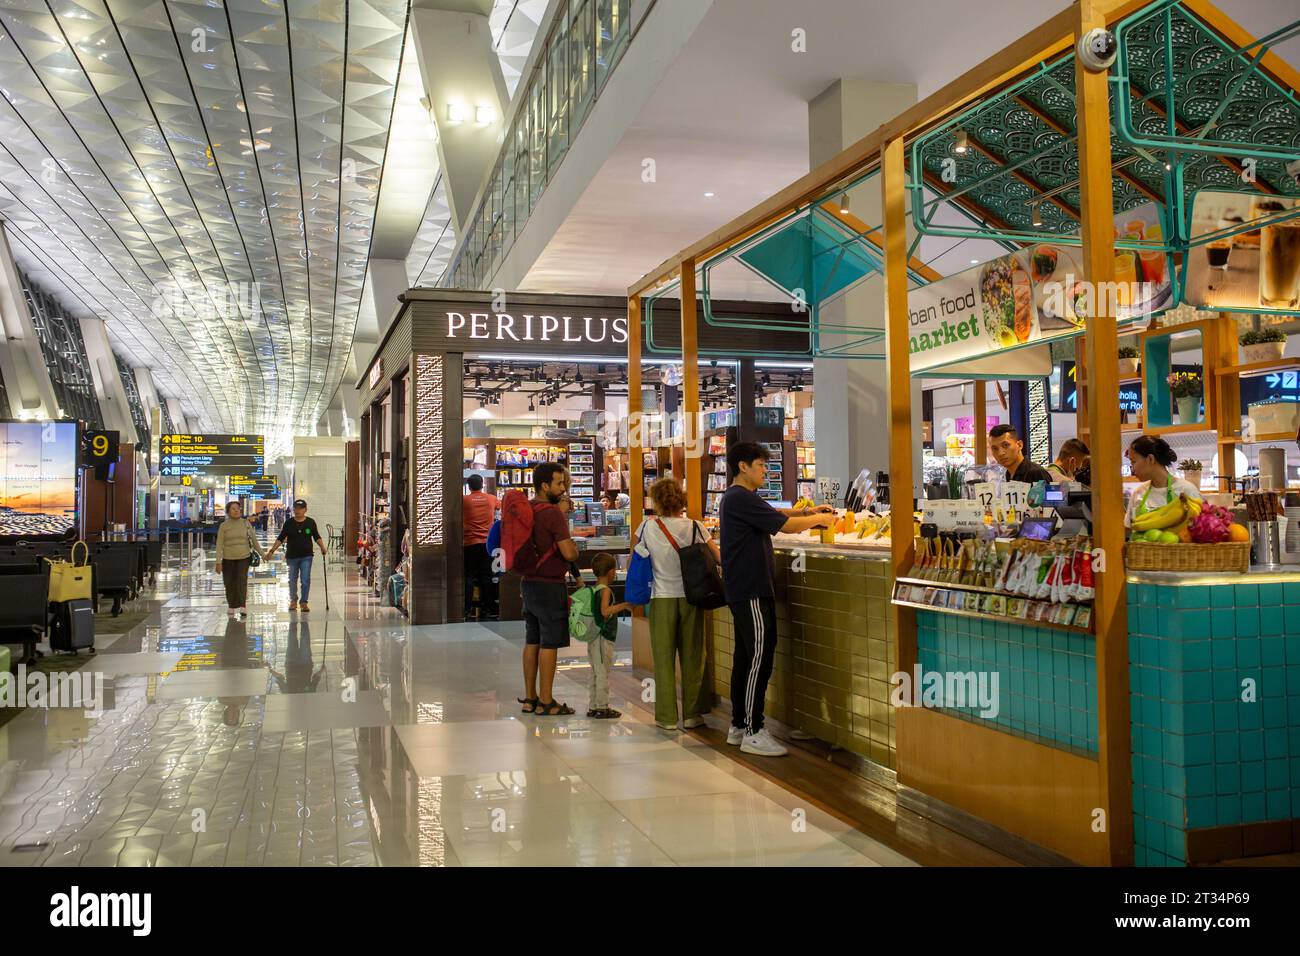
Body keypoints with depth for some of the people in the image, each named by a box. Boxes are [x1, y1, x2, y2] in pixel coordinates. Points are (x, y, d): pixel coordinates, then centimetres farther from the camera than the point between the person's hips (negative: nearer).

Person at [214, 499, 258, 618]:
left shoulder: (246, 523, 2)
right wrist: (218, 562, -9)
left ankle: (242, 606, -13)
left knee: (242, 581, -12)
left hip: (243, 557, 0)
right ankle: (231, 606, 19)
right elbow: (219, 544, -3)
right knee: (229, 583, 5)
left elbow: (253, 539, 10)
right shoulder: (224, 526, -2)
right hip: (228, 559, 0)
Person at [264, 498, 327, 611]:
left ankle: (304, 602, 6)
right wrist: (272, 550, -6)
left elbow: (317, 537, 8)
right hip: (292, 556, 1)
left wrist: (322, 548, -3)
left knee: (305, 580, -5)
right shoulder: (289, 523, 0)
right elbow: (280, 538, 1)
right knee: (292, 580, 12)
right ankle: (293, 600, 30)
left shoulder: (311, 522, 0)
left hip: (306, 556, -1)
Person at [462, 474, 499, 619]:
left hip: (470, 543, -2)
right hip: (487, 542, 2)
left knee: (469, 576, 3)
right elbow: (499, 505, 25)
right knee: (486, 576, 7)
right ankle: (486, 608, 8)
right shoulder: (491, 499, 4)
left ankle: (467, 609, 1)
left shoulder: (464, 499, -5)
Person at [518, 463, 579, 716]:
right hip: (549, 586, -9)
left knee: (532, 642, 14)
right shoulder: (553, 513, -17)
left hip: (529, 582, 9)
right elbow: (569, 553, -21)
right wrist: (575, 545, -1)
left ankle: (529, 697, 21)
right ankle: (546, 702, 3)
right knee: (549, 644, -2)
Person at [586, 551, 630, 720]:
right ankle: (602, 707, 2)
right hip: (603, 638, -9)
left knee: (595, 674, 14)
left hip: (594, 638, 9)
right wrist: (624, 605, -25)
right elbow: (605, 611, -29)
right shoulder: (606, 590, -15)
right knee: (603, 673, -2)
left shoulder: (594, 589, 10)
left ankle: (593, 706, 20)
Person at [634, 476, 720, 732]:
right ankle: (692, 714, 14)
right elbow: (719, 558, -5)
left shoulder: (648, 528, -6)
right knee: (692, 656, 10)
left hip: (662, 599, -1)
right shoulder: (695, 527, -4)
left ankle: (667, 716, 10)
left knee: (664, 658, 7)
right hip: (691, 597, 1)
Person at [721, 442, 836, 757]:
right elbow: (785, 525, -17)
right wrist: (818, 519, -2)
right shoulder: (741, 498, -16)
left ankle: (739, 725, 20)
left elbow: (773, 514, 25)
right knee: (759, 658, -9)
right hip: (752, 591, -11)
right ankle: (753, 732, -6)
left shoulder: (736, 498, 17)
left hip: (743, 590, 11)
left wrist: (807, 511, 14)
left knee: (746, 657, 13)